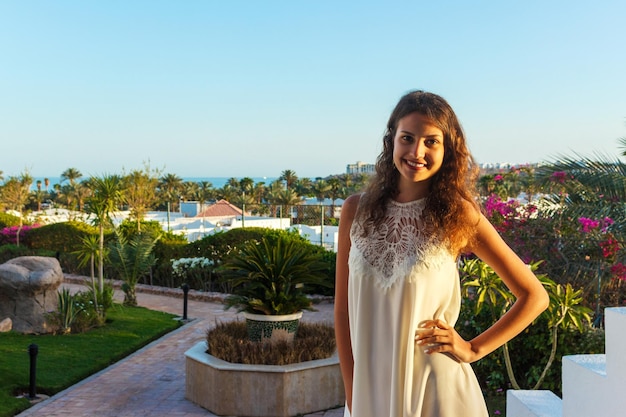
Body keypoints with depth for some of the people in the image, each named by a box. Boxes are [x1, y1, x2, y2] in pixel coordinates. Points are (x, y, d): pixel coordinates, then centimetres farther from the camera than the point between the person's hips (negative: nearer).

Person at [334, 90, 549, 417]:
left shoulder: (458, 215, -9)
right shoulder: (356, 210, -3)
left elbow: (534, 296, -2)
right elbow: (343, 309, 1)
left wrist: (474, 349, -5)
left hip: (434, 390, -2)